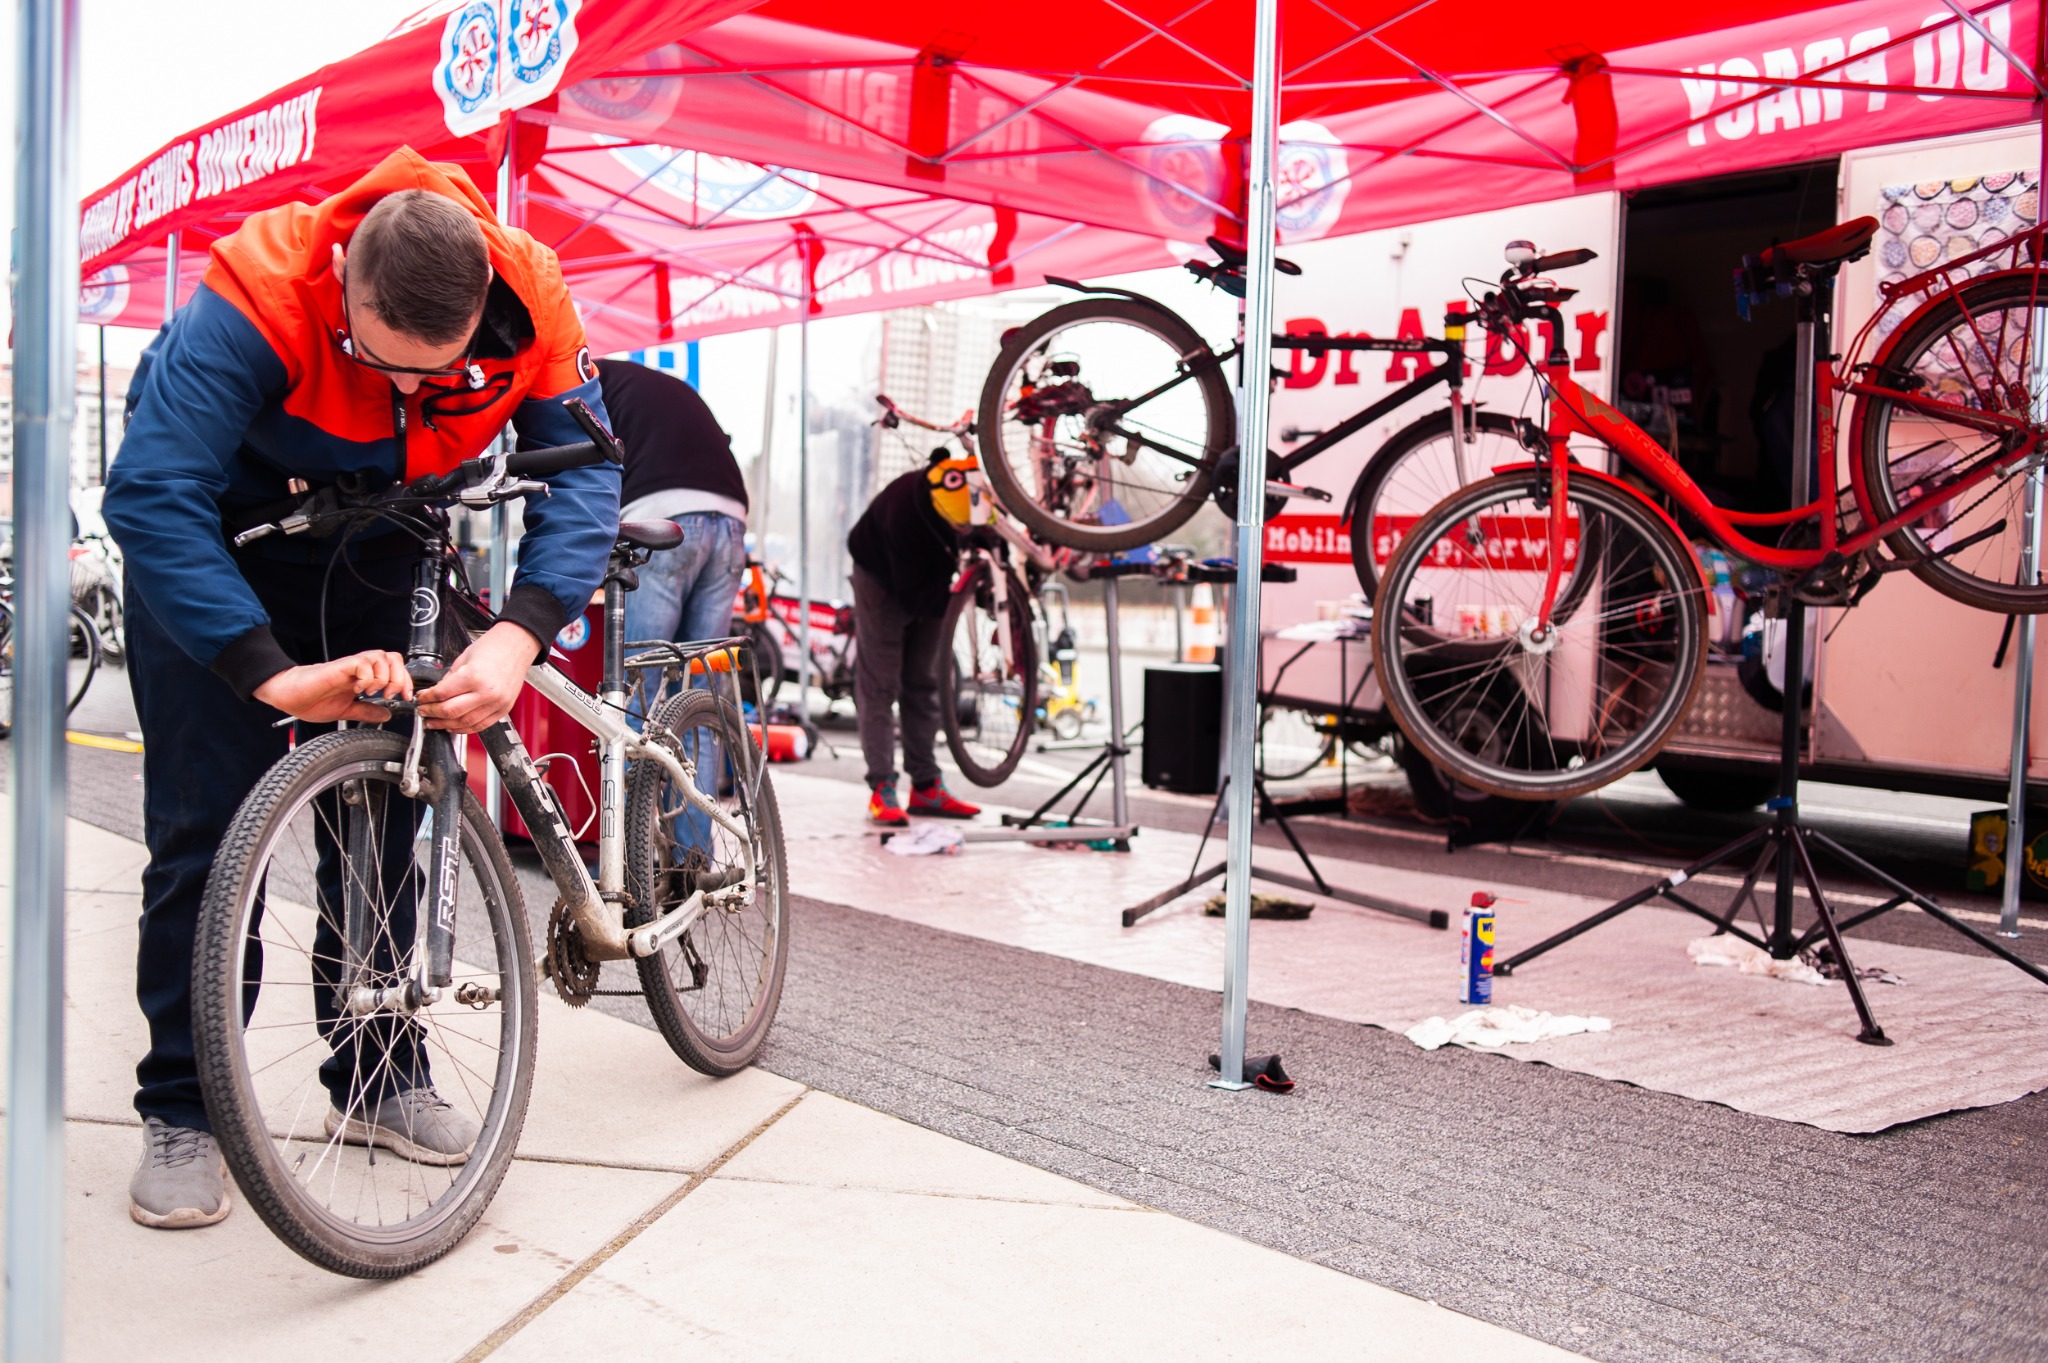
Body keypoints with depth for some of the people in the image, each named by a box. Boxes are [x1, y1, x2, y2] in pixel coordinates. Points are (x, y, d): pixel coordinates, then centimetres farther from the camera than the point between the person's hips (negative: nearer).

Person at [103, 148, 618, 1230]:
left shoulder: (528, 297, -27)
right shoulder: (257, 295, -38)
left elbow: (584, 472, -23)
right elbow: (152, 498, -41)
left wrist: (515, 638, -40)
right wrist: (277, 677, -50)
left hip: (376, 550, 4)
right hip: (216, 544, -3)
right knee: (204, 822, -7)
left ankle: (379, 1077, 18)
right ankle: (182, 1110, 6)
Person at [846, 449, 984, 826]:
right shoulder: (903, 510, -41)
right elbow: (913, 597, -35)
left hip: (931, 579, 5)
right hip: (883, 578, -5)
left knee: (924, 682, 7)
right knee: (879, 683, -7)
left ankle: (926, 787, 10)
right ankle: (882, 788, -6)